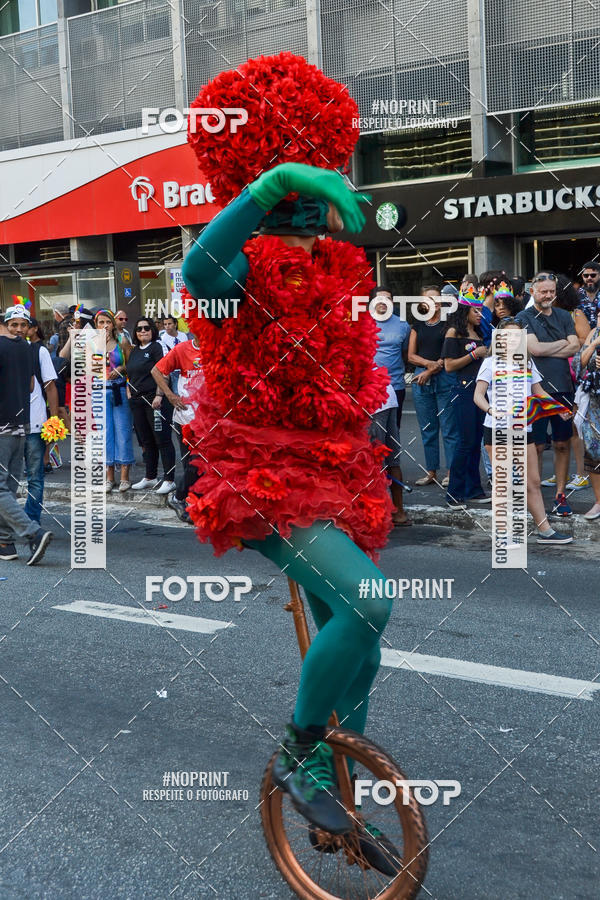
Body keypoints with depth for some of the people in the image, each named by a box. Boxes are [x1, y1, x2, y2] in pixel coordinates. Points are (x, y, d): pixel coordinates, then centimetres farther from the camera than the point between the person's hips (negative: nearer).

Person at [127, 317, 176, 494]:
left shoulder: (157, 347, -5)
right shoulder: (134, 350, 17)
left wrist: (159, 395, -19)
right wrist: (129, 391, 13)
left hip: (154, 399, -8)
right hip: (137, 400, 8)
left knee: (162, 440, -7)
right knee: (146, 441, 13)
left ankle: (169, 480, -6)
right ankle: (150, 478, 21)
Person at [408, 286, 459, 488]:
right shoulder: (418, 326, 15)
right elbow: (411, 356, 9)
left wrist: (430, 371, -10)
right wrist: (429, 363, -8)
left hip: (445, 379, -4)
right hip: (421, 379, 5)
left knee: (449, 428, -5)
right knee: (427, 429, 7)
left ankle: (451, 472, 1)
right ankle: (431, 471, 14)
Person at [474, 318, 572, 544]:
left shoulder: (527, 362, 14)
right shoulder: (491, 362, 1)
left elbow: (539, 392, 17)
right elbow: (478, 395, -7)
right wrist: (491, 410, -28)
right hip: (497, 429, -4)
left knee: (533, 482, 6)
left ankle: (545, 530, 10)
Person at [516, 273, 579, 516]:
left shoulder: (563, 316, 12)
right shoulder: (524, 318, -1)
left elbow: (574, 347, 1)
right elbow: (534, 348, -14)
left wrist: (545, 350, -9)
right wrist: (562, 343, -1)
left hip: (563, 388, 4)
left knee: (563, 444, 8)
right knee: (537, 446, 0)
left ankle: (560, 495, 17)